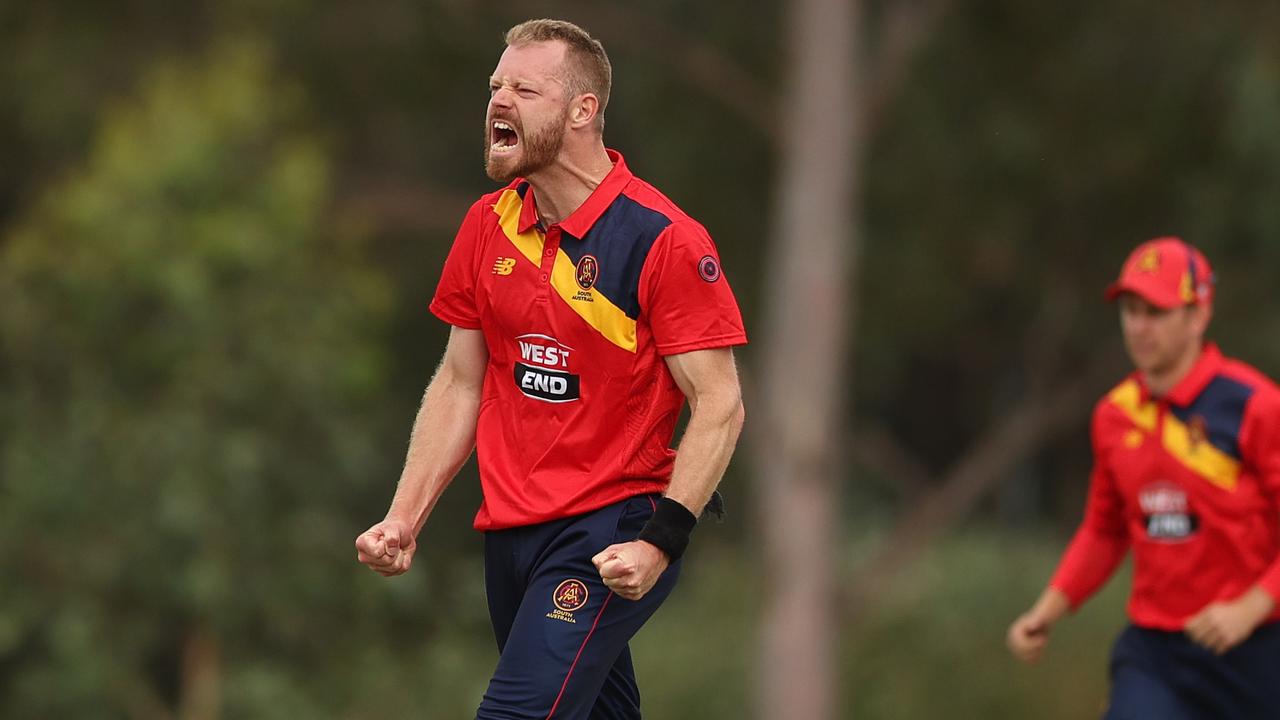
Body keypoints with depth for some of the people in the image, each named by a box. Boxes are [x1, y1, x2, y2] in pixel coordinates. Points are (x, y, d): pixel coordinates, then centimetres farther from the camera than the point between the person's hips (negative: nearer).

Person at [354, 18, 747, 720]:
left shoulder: (664, 240, -13)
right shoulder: (488, 225, 7)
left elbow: (719, 405, -14)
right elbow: (459, 384, 14)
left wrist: (661, 542, -24)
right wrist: (405, 517, 4)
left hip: (609, 530, -7)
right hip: (510, 531, 7)